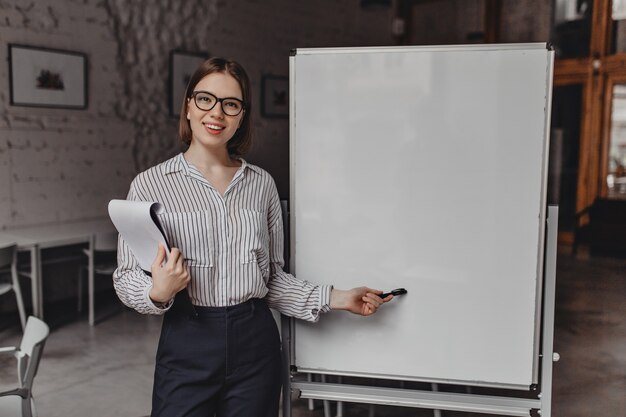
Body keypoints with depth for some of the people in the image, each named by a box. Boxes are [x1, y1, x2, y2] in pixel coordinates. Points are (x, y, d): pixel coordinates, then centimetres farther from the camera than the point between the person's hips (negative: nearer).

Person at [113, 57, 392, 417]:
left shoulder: (261, 183, 4)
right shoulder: (150, 184, -3)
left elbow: (273, 276, 8)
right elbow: (126, 276, -1)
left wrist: (335, 298, 1)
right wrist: (157, 292, -21)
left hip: (256, 343, 2)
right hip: (187, 344, -2)